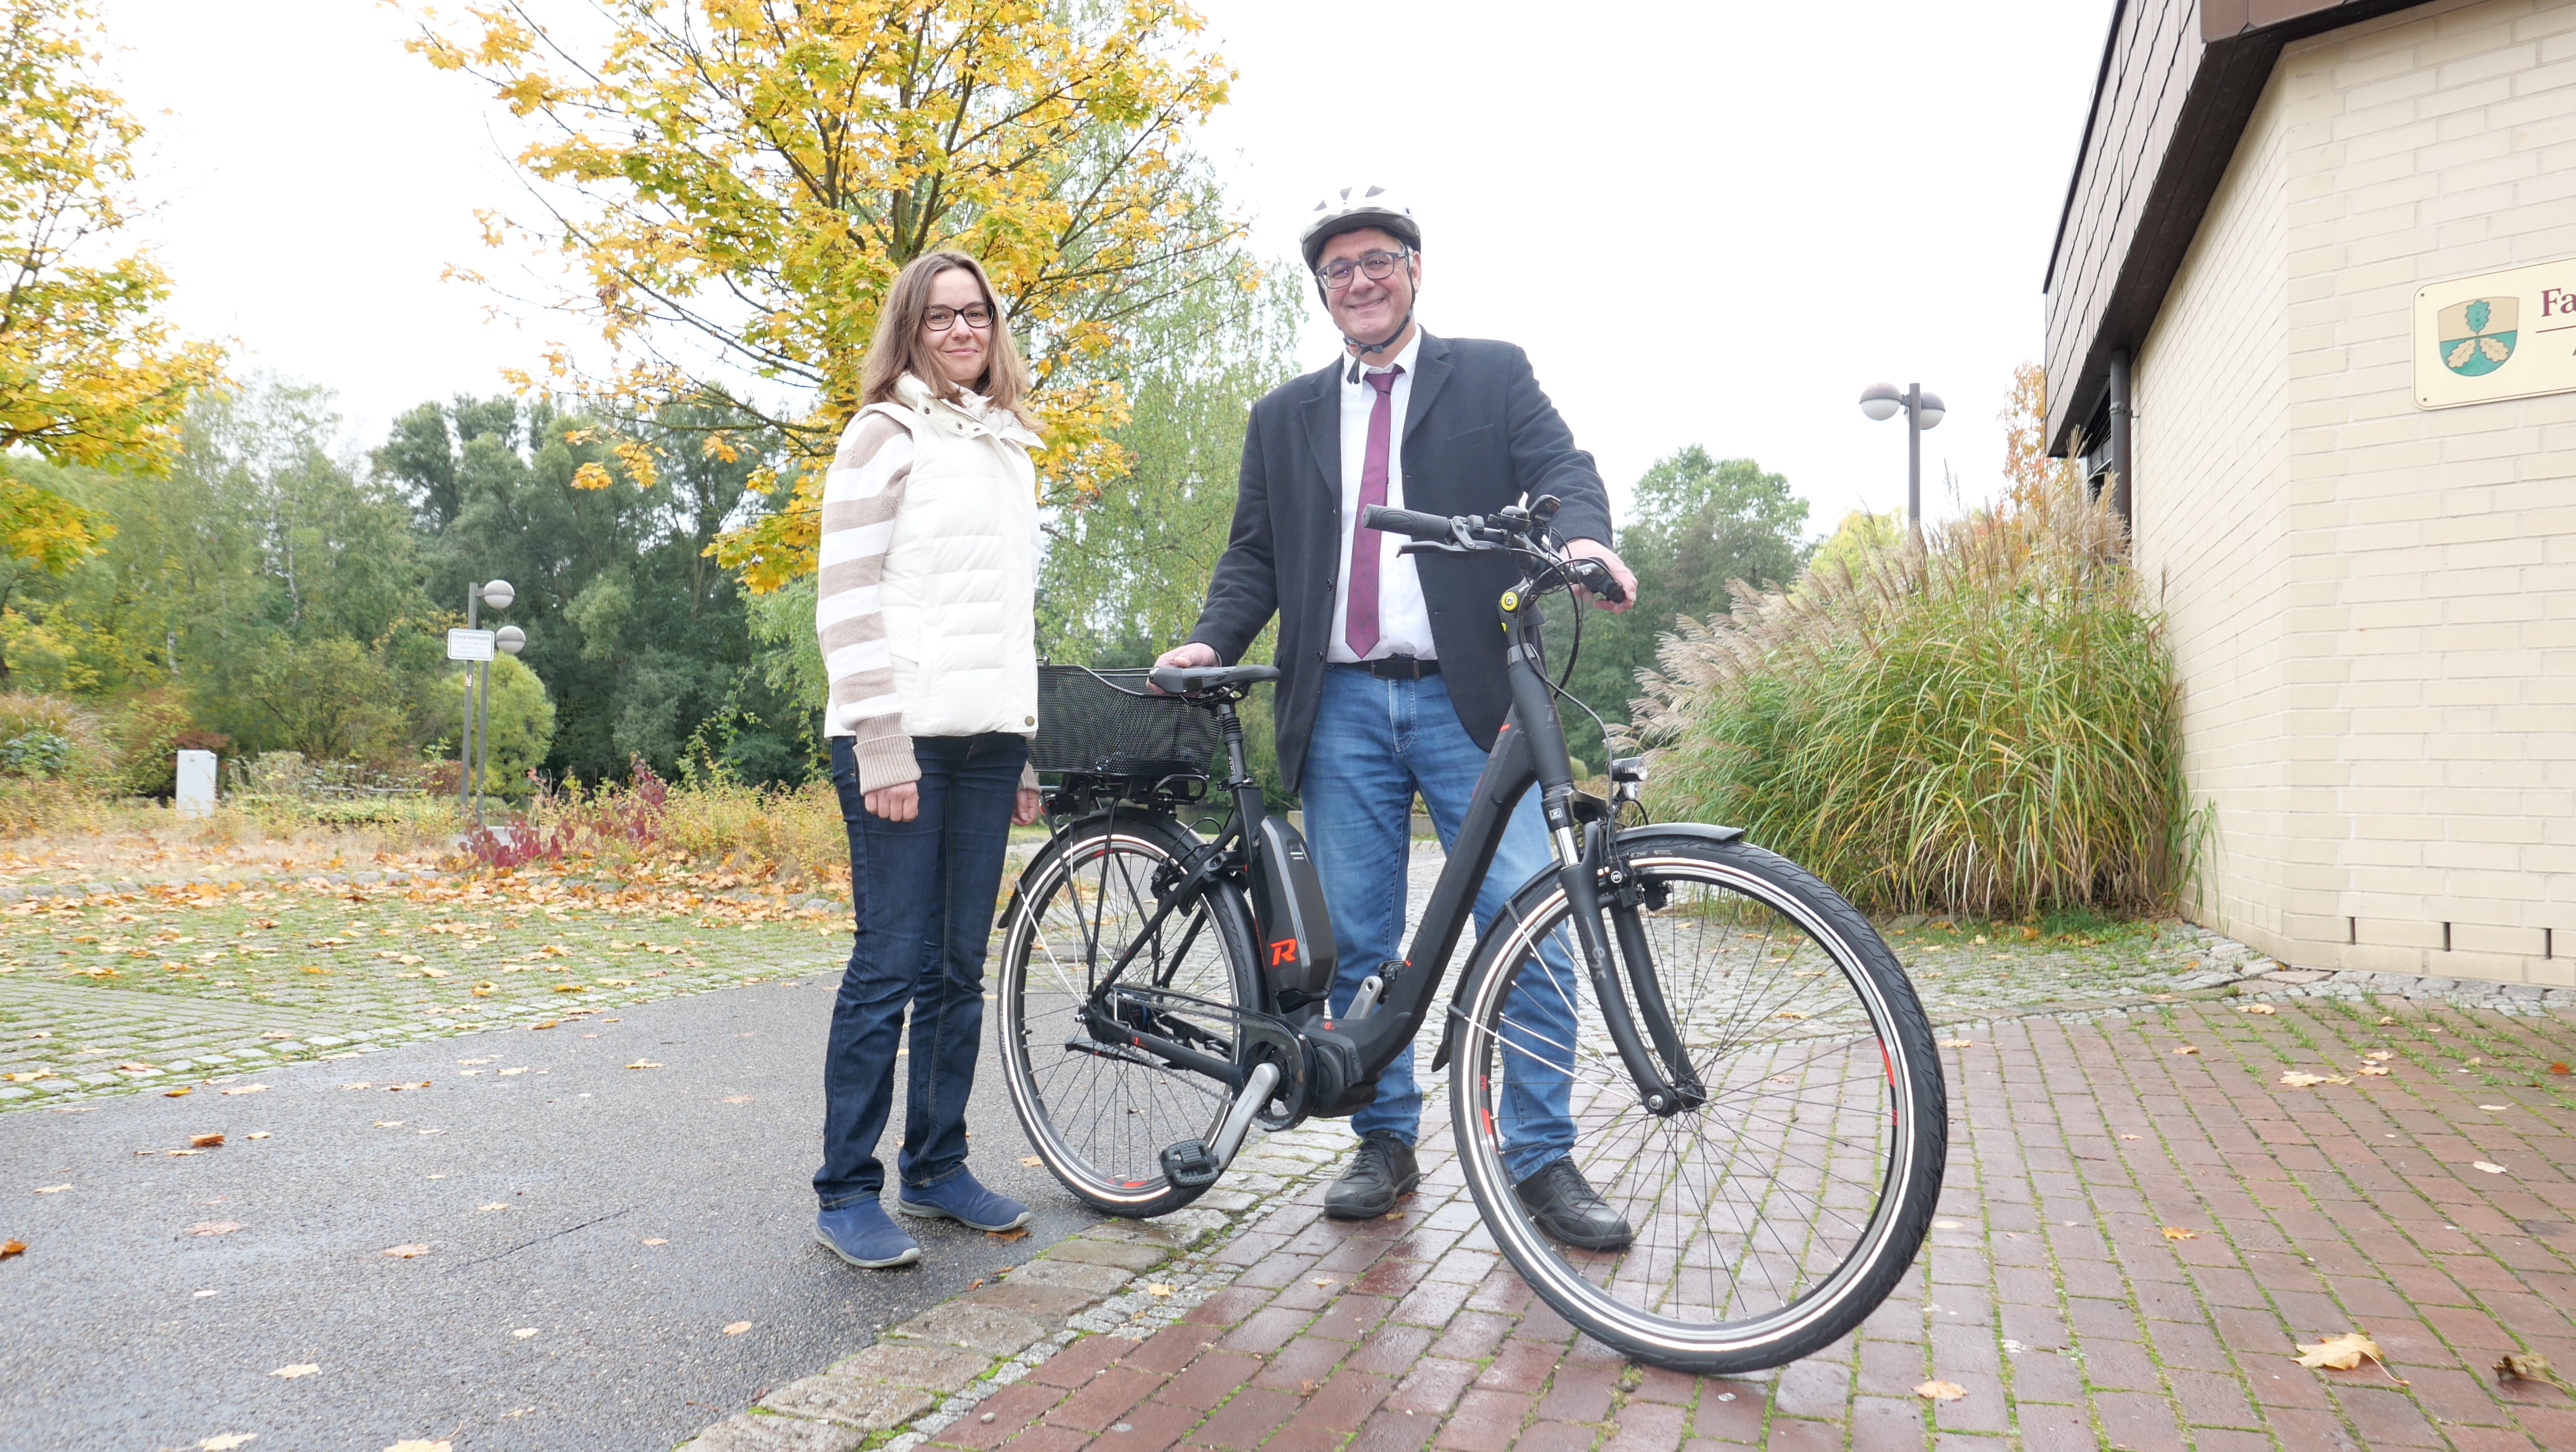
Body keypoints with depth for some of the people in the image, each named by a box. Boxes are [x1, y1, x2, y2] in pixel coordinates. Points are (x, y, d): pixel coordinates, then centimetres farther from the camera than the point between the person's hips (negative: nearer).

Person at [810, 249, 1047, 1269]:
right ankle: (846, 1193, 8)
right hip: (903, 740, -6)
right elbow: (847, 600, -9)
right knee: (892, 964, -4)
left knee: (960, 968, 9)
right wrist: (883, 745, -16)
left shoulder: (1010, 449, 20)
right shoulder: (885, 435, -1)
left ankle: (936, 1167, 21)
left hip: (986, 743, 6)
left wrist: (1027, 751, 17)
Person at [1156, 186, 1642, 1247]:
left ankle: (1541, 1159, 5)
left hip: (1468, 698, -2)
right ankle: (1385, 1142, 21)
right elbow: (1254, 555, 15)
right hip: (1341, 707, 3)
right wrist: (1210, 642, -3)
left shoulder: (1493, 375, 12)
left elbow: (1560, 468, -3)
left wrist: (1582, 535, -26)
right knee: (1356, 942, 6)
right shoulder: (1284, 417, 19)